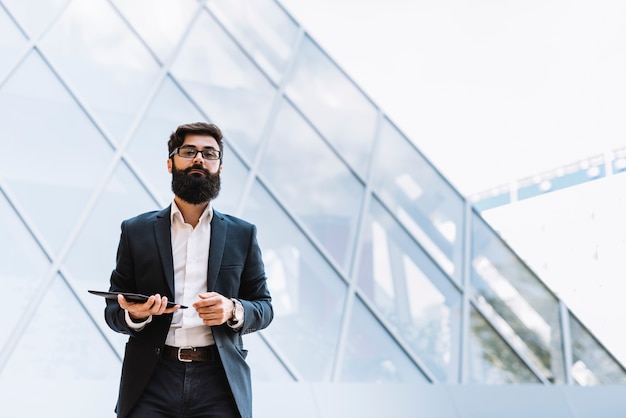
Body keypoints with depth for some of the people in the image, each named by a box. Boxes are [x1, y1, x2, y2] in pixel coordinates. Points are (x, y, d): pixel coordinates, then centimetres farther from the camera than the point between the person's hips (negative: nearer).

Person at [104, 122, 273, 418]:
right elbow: (113, 311, 10)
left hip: (220, 381, 0)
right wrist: (135, 315, -12)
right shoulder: (136, 231, 10)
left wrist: (233, 310, -11)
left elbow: (264, 307, 11)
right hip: (151, 379, 0)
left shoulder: (242, 234, 11)